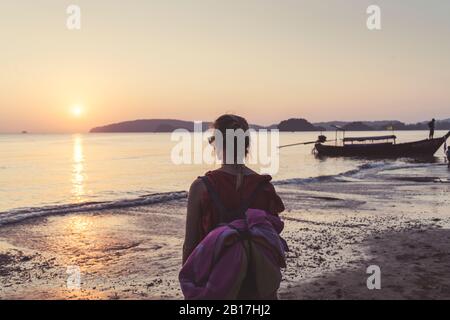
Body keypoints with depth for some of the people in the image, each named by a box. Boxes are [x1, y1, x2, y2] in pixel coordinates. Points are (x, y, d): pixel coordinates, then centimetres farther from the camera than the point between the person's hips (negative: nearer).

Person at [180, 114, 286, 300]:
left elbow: (190, 244, -8)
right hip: (257, 287, 2)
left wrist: (187, 287, 5)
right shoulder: (265, 188, -7)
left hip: (212, 284, -2)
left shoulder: (201, 187, -13)